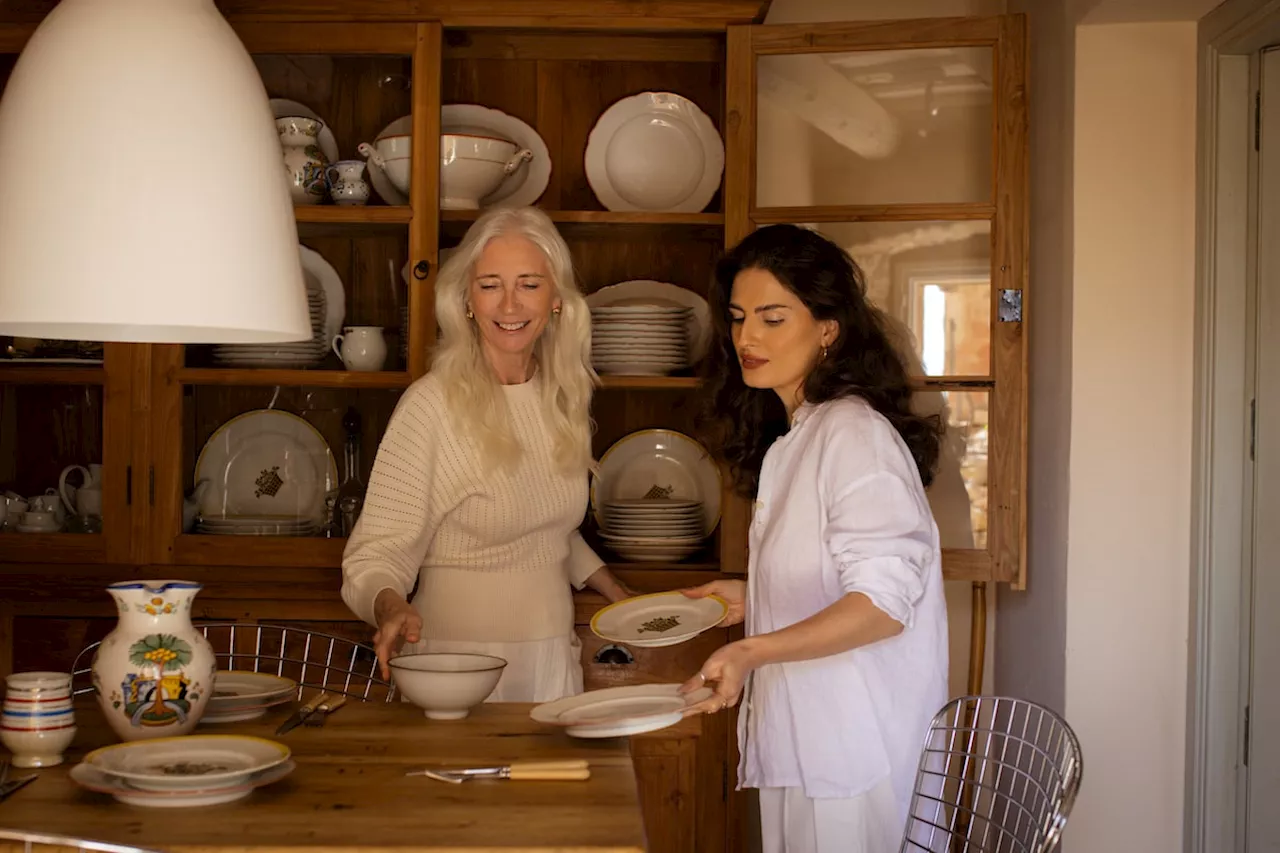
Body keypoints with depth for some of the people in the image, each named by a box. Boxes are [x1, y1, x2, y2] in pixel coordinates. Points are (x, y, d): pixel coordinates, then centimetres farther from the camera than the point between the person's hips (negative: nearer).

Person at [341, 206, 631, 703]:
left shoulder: (563, 397, 3)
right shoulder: (431, 405, -16)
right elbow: (377, 551, -17)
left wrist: (620, 597, 15)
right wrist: (390, 607, -36)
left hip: (554, 661, 6)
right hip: (459, 667, -6)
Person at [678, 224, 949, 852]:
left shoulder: (854, 432, -15)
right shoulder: (790, 440, 16)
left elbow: (884, 600, -23)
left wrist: (752, 651, -32)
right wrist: (753, 598, 15)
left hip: (852, 755, -9)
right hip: (798, 744, 9)